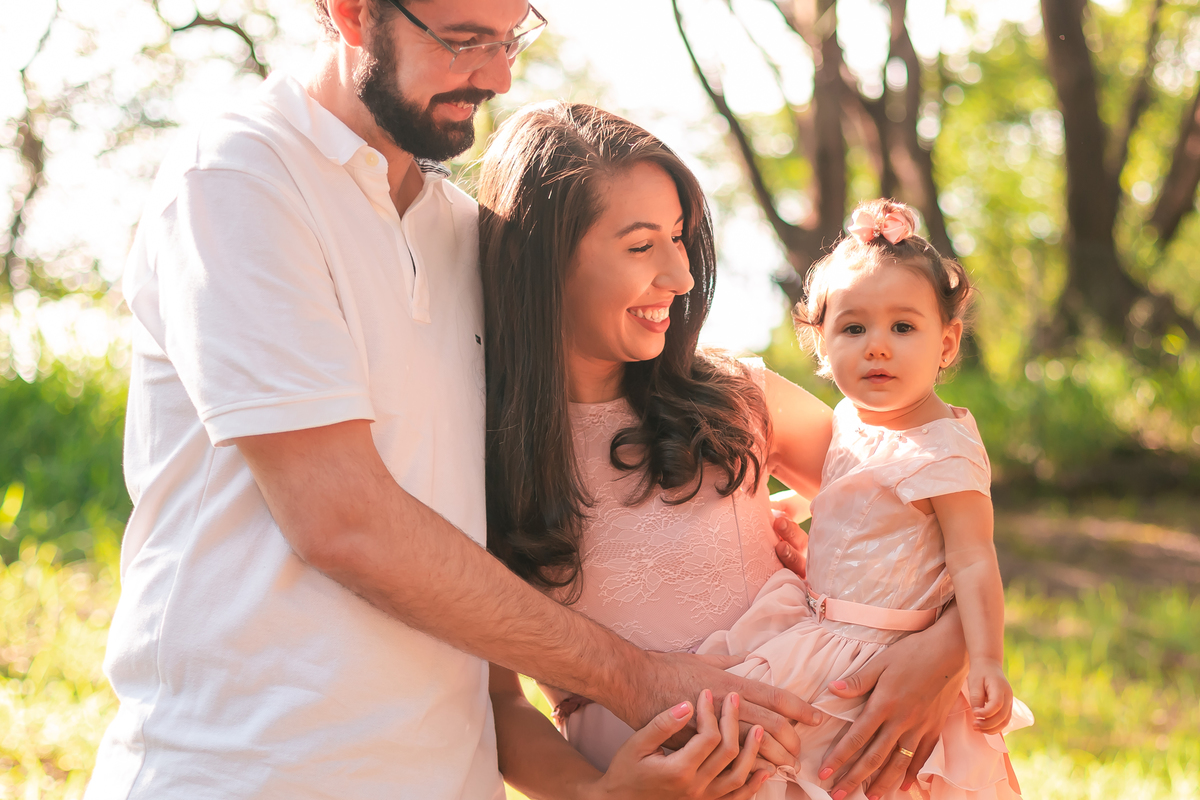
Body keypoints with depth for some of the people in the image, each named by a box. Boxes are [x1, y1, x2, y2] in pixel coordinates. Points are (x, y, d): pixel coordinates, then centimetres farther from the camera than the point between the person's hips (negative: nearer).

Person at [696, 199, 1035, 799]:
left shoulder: (946, 452, -20)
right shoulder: (851, 419, 6)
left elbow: (973, 563, -22)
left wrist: (986, 661, -29)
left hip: (880, 652, -8)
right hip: (822, 625, 8)